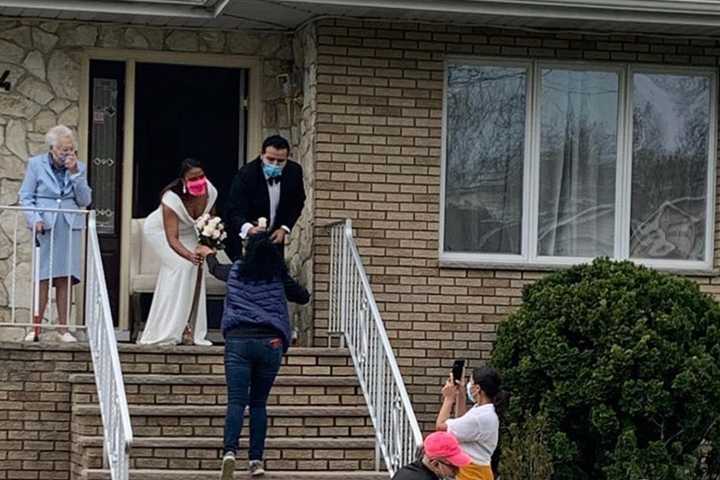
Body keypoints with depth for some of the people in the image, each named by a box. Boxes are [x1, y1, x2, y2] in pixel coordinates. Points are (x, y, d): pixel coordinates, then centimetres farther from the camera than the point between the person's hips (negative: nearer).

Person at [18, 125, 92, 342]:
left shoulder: (79, 168, 9)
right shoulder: (36, 164, 3)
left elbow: (85, 200, 3)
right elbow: (25, 196, 2)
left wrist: (75, 174, -6)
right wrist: (35, 219, -12)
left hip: (71, 226, 2)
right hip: (45, 226, -2)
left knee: (65, 278, 1)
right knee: (44, 277, -6)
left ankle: (63, 328, 5)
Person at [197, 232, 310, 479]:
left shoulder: (236, 271, 8)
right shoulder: (279, 278, 4)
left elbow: (216, 269, 32)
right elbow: (304, 297, 17)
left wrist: (208, 254, 53)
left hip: (238, 340, 0)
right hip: (270, 342, 1)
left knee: (236, 401, -7)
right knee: (259, 403, 10)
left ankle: (229, 451, -28)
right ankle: (256, 459, 5)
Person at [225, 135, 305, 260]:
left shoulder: (294, 171, -10)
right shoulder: (246, 175, -23)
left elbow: (297, 203, 5)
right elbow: (234, 211, -29)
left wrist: (284, 229, -9)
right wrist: (249, 229, -49)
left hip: (274, 236, 4)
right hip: (245, 239, -4)